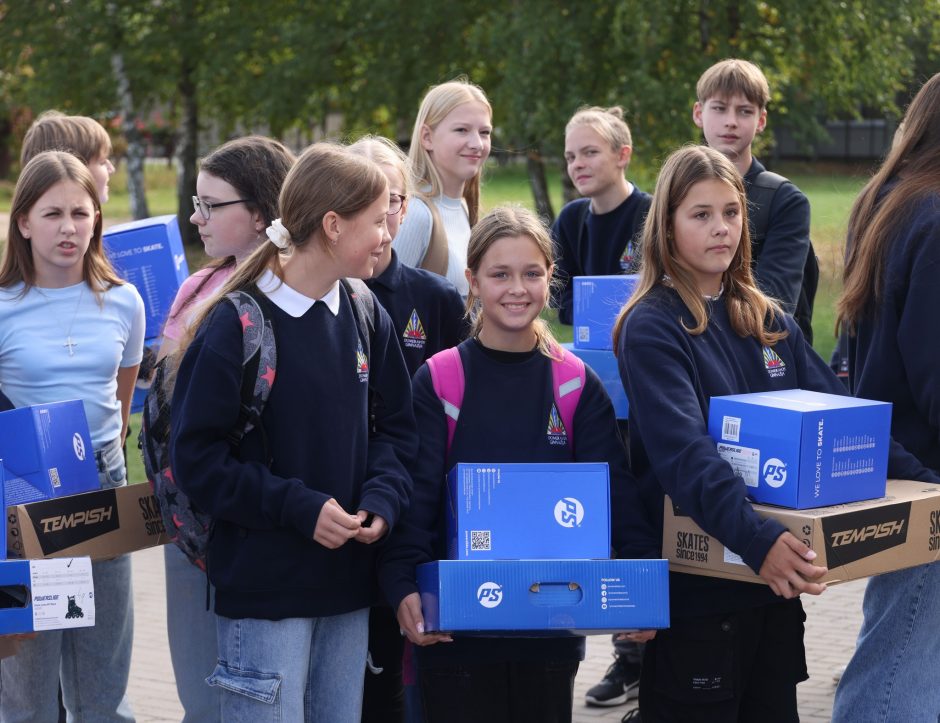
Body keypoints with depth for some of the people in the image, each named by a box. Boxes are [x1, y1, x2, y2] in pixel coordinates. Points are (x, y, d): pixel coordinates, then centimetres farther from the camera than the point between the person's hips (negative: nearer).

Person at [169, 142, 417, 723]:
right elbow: (197, 457, -12)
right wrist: (299, 508, -18)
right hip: (265, 585, -6)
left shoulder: (367, 318, 7)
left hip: (349, 585, 6)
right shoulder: (236, 324, -12)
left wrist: (381, 501, -6)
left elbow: (395, 428, 13)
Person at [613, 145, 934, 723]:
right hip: (695, 585, -7)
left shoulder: (770, 322, 11)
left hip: (777, 581, 7)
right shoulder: (652, 329, -12)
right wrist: (757, 538, -39)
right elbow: (685, 454, -25)